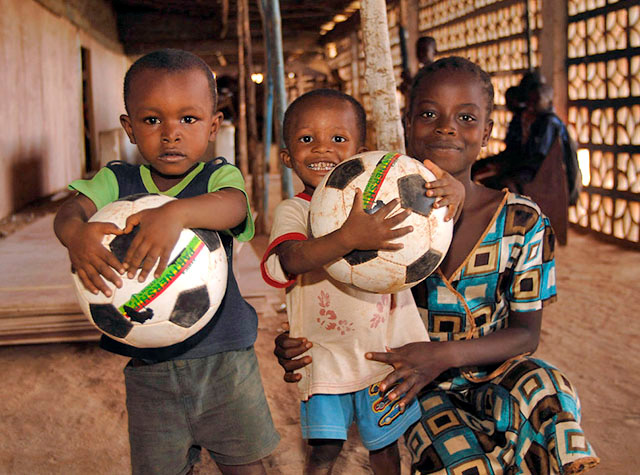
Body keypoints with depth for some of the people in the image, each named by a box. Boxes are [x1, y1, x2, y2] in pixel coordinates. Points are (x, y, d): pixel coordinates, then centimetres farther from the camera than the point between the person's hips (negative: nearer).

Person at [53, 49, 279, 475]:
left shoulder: (219, 176, -6)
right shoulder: (117, 180, 0)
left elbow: (231, 206, -29)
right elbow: (73, 209, -17)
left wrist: (176, 213, -49)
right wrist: (75, 234, -42)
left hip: (224, 360, -1)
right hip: (149, 368, 2)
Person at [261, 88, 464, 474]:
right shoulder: (293, 211, -9)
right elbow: (292, 259, -29)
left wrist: (454, 191, -29)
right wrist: (351, 237, -46)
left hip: (385, 349, 2)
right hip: (325, 354, -1)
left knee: (384, 443, 17)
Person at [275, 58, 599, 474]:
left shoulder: (522, 221, -4)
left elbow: (526, 333, -4)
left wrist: (446, 354, -23)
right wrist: (300, 344, -18)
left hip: (493, 366, 1)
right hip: (420, 388, -1)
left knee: (547, 390, -31)